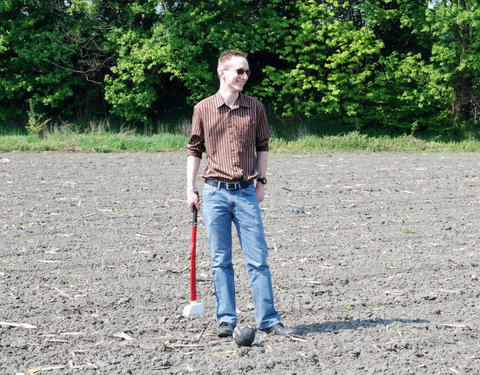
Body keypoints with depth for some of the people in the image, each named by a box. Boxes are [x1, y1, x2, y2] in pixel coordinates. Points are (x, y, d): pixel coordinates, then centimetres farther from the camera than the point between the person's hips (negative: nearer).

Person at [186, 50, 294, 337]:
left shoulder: (255, 107, 6)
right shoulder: (203, 109, 2)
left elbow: (262, 147, 14)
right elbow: (195, 150, 8)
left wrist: (261, 182, 8)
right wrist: (190, 189, 4)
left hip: (246, 192, 1)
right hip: (215, 192, -1)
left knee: (258, 259, 0)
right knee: (221, 261, 4)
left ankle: (268, 319, 4)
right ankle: (226, 320, 11)